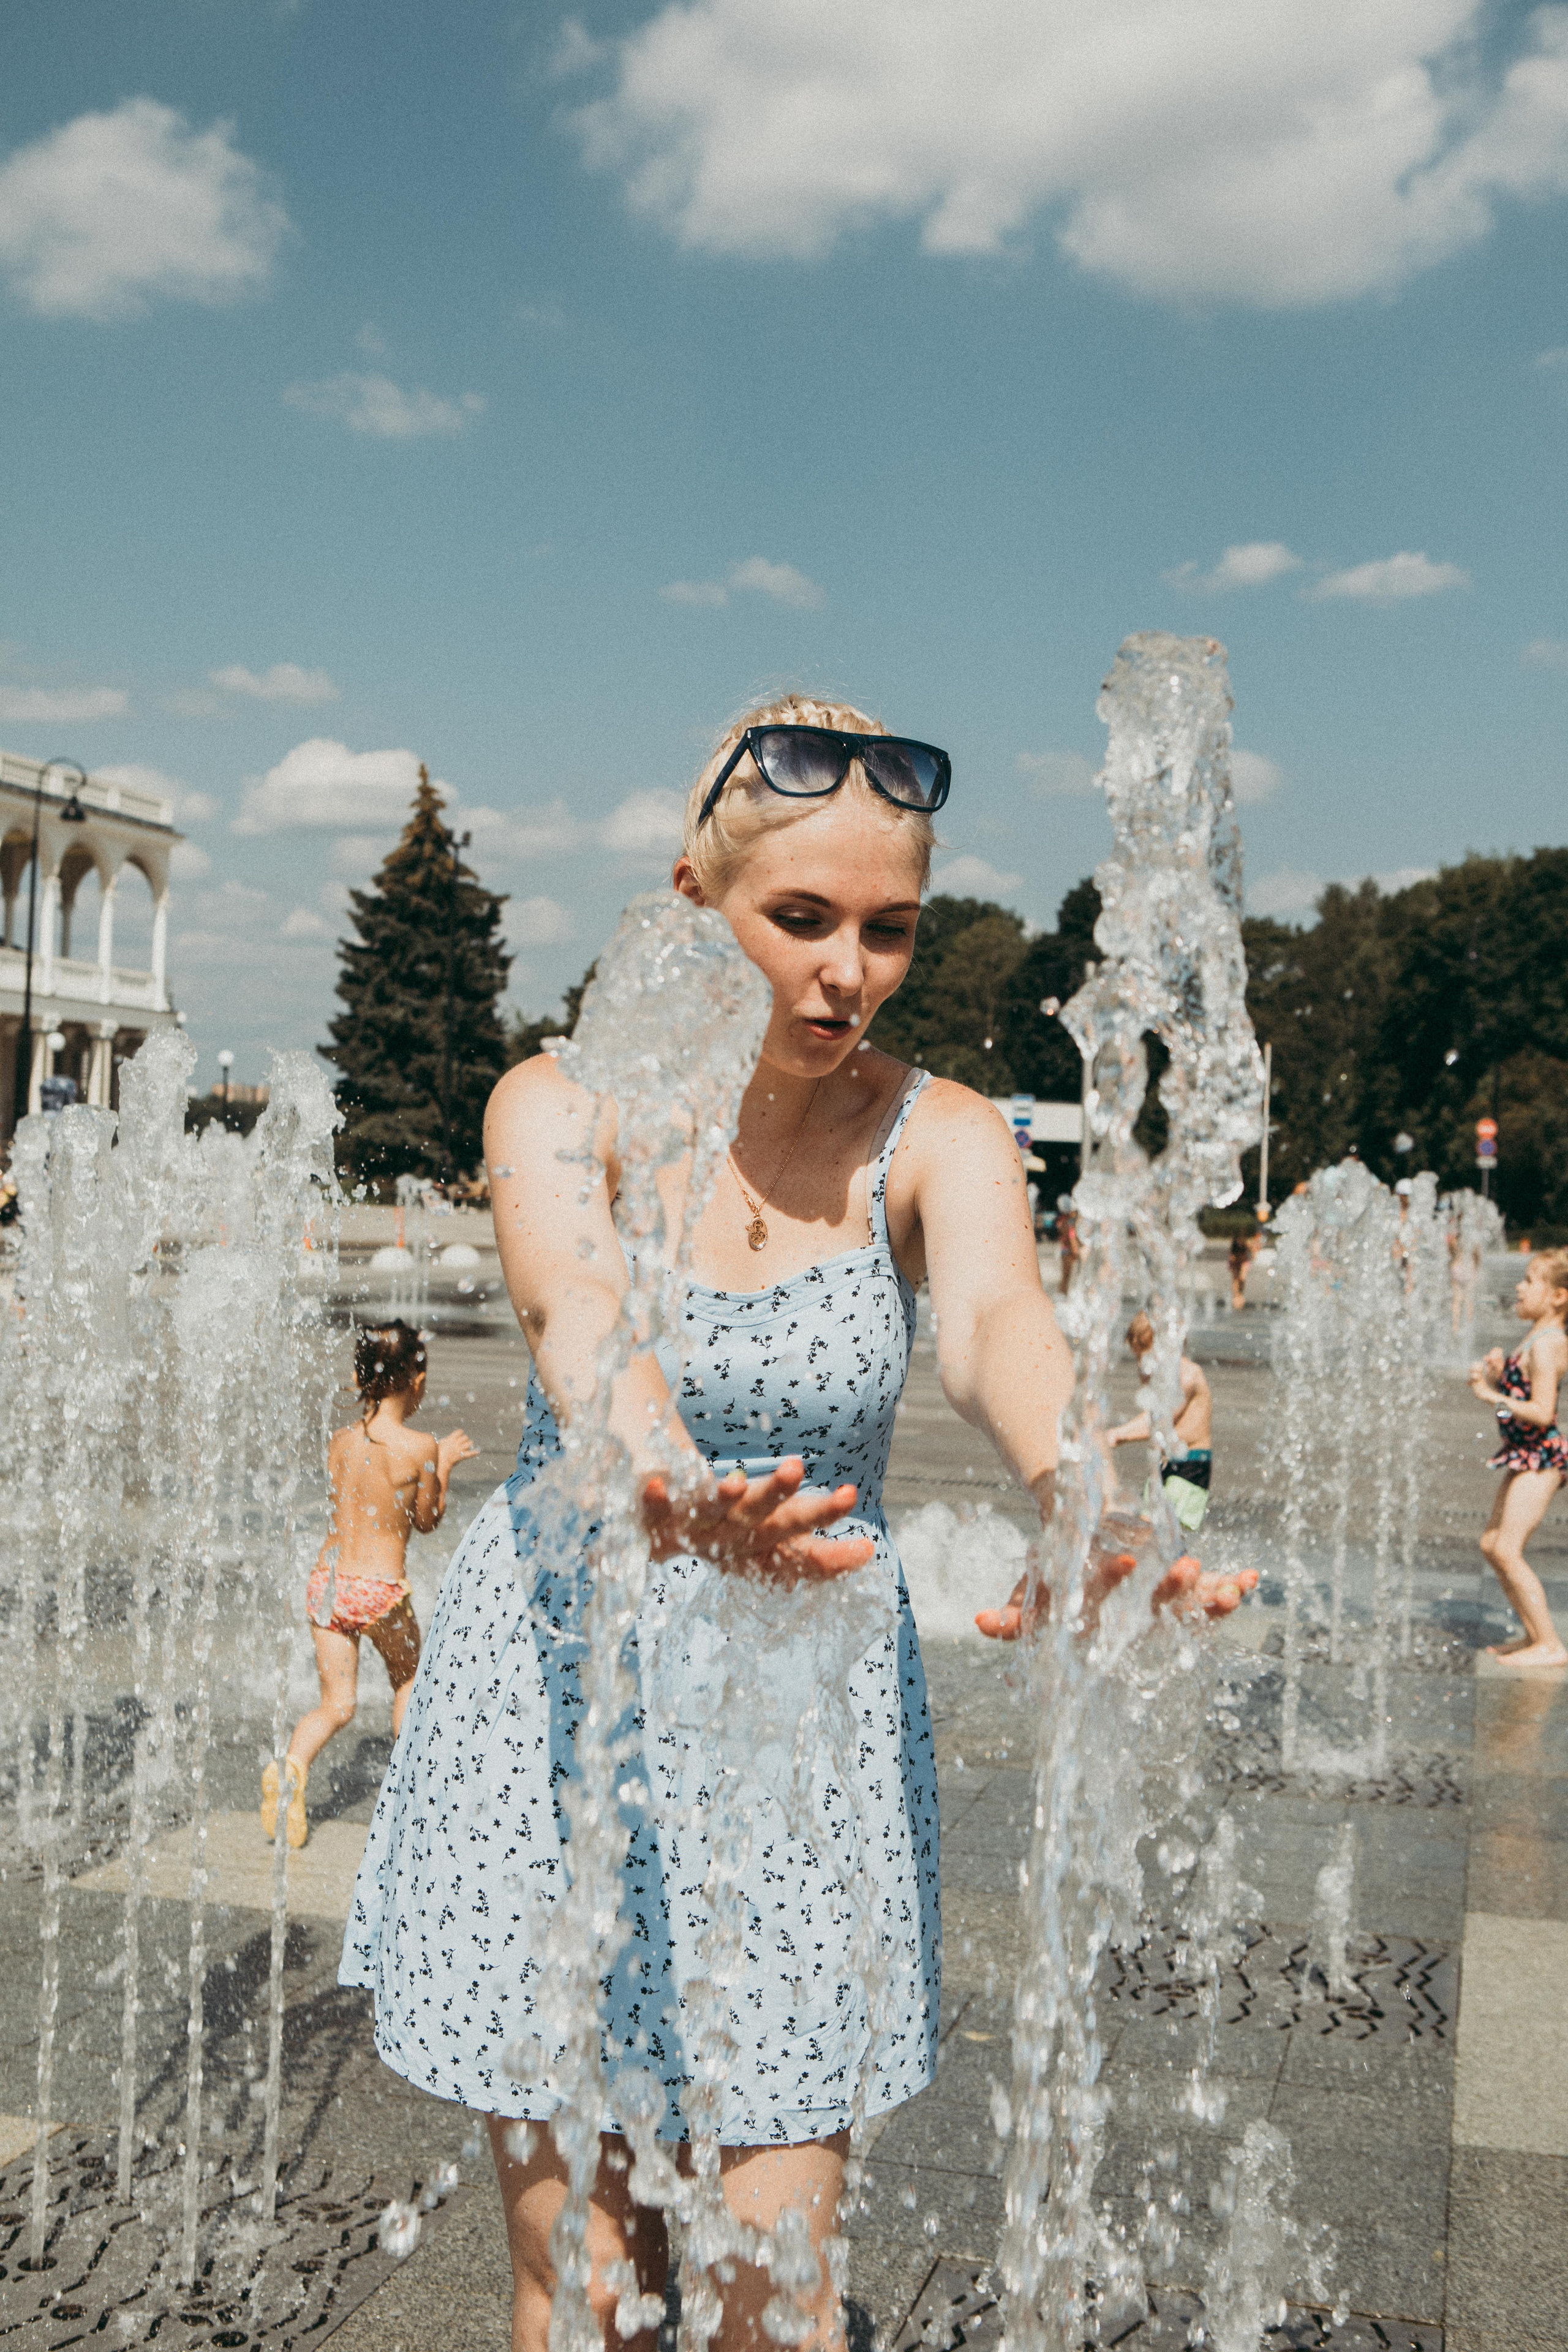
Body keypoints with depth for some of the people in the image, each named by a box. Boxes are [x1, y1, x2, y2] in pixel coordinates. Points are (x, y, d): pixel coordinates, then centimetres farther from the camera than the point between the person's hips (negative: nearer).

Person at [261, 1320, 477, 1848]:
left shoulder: (341, 1442, 2)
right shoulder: (420, 1448, -11)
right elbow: (427, 1520, 0)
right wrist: (444, 1465, 13)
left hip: (327, 1581, 4)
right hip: (380, 1589, -4)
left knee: (336, 1705, 12)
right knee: (408, 1676, 25)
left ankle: (292, 1765, -14)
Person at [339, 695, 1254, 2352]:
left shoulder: (938, 1138, -7)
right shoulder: (560, 1106, -10)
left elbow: (994, 1323, -28)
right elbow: (578, 1314, -31)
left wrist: (1080, 1505, -51)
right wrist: (675, 1496, -54)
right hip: (559, 1683, 0)